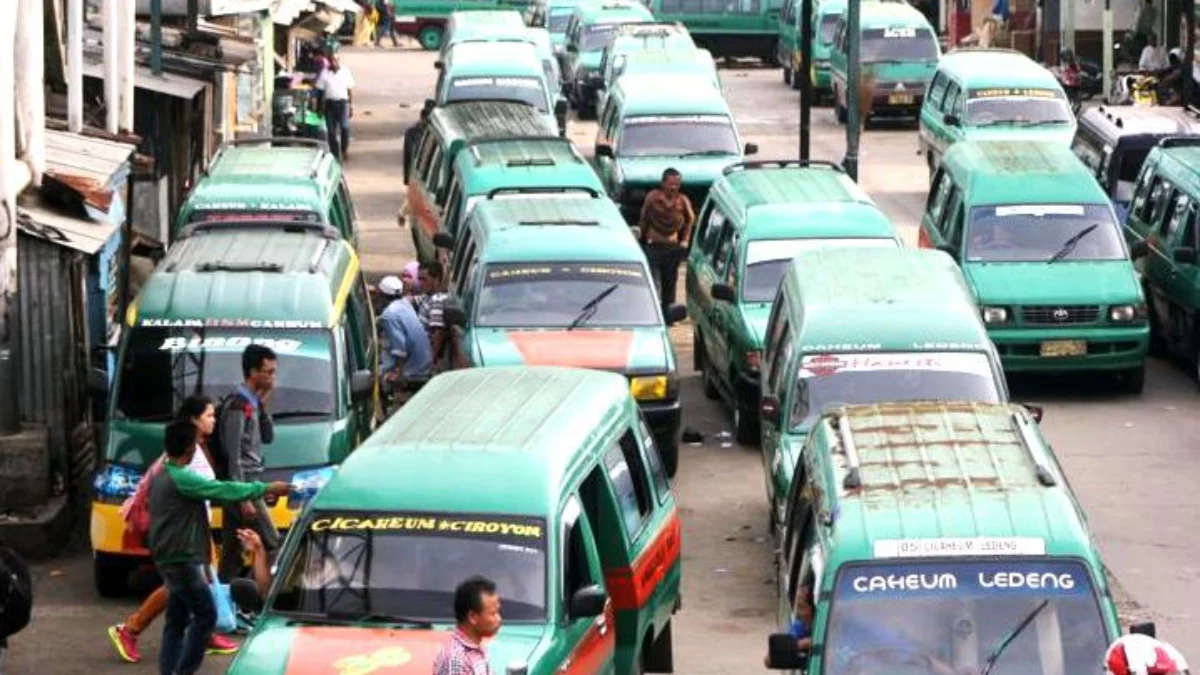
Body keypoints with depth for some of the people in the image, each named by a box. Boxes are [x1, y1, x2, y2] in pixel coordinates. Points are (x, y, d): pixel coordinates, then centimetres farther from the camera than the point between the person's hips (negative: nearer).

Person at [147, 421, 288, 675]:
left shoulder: (162, 477, 12)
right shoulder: (182, 479, -19)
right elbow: (224, 490, -17)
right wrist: (267, 489, -9)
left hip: (169, 558, 10)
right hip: (183, 559, -10)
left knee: (177, 619, 12)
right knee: (205, 615, -5)